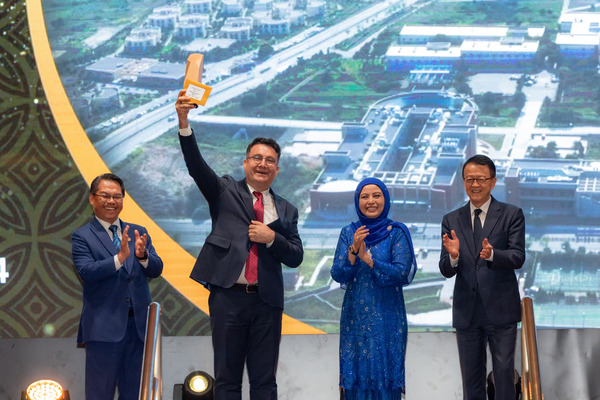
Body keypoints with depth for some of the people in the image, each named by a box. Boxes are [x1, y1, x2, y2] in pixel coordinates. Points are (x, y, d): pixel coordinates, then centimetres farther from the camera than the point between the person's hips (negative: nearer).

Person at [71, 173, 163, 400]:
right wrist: (119, 258, -27)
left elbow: (156, 270, 4)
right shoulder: (82, 237, 1)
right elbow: (86, 271, -15)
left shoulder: (138, 233, 13)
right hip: (104, 328, -4)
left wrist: (142, 255, -18)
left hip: (138, 325, 4)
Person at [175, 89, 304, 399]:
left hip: (266, 301, 2)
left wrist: (272, 238, -11)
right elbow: (196, 166, -8)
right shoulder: (225, 192, 7)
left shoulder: (286, 210, 13)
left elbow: (296, 257, 8)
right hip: (228, 296, -2)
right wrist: (184, 123, -23)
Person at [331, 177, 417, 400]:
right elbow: (337, 275, 0)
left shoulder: (397, 233, -1)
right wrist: (354, 250, -15)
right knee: (356, 375, 3)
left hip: (387, 318, -2)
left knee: (385, 373, -2)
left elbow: (402, 273, -11)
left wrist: (367, 258, -15)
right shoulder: (348, 233, 7)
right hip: (355, 317, 2)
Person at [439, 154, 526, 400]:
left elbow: (518, 258, -11)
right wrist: (453, 256, -21)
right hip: (467, 312, 3)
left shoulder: (511, 215, 0)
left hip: (501, 310, -3)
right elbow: (446, 270, 2)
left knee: (504, 373, 1)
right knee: (471, 378, 10)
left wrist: (492, 254, -31)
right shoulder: (452, 220, 8)